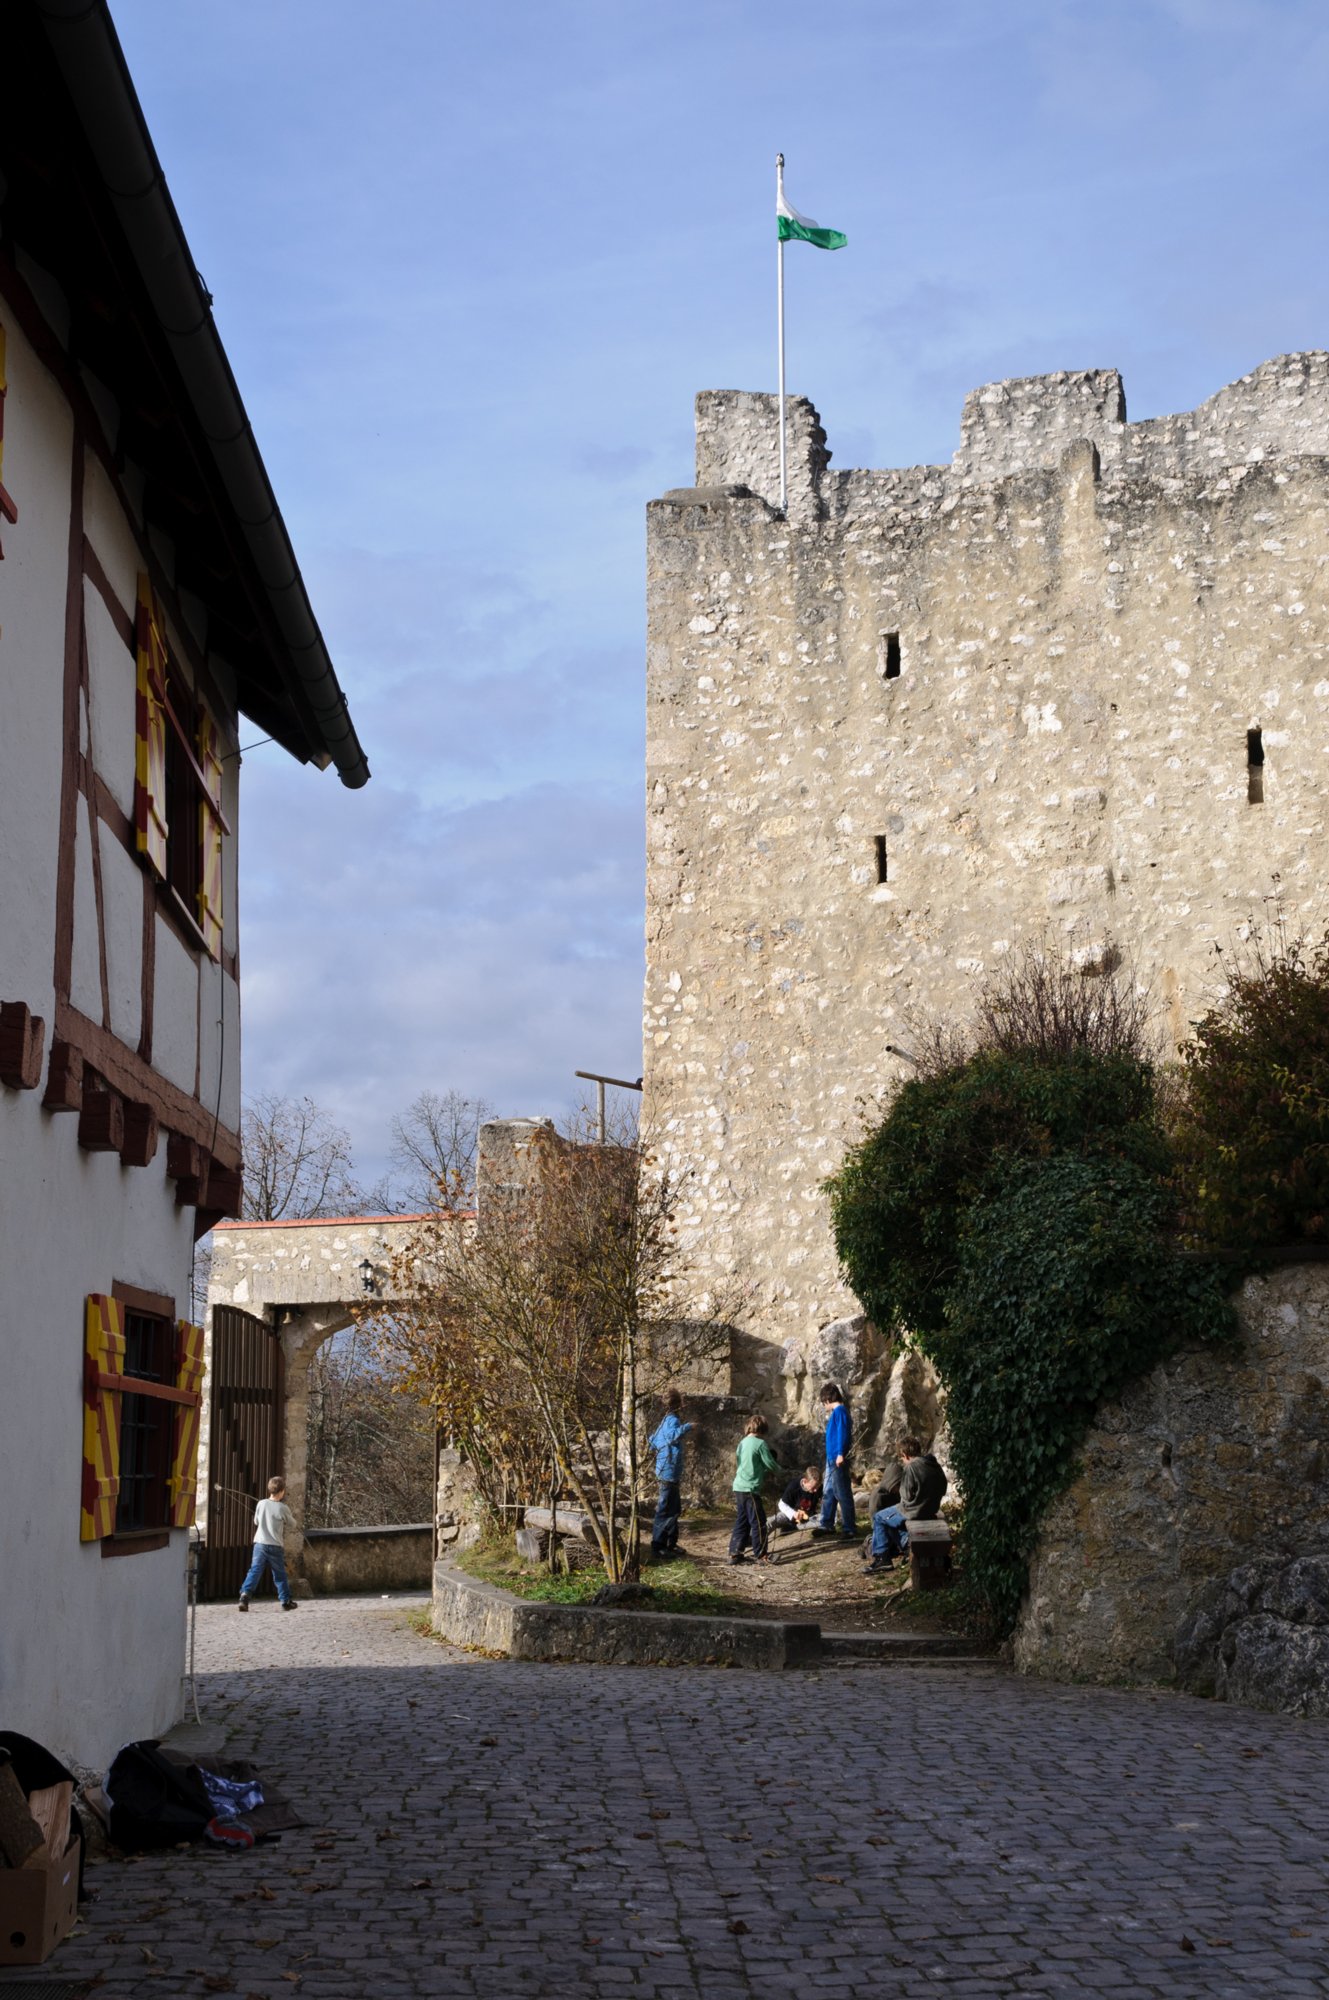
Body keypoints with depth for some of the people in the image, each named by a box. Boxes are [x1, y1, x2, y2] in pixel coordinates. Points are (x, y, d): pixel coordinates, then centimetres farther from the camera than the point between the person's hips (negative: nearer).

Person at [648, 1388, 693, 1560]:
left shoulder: (666, 1420, 13)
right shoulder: (673, 1420, -15)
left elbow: (654, 1443, 24)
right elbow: (673, 1435, -38)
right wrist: (687, 1427, -45)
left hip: (666, 1473, 10)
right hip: (670, 1473, -10)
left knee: (674, 1509, 18)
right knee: (666, 1511, -7)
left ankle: (670, 1545, 26)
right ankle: (658, 1547, -5)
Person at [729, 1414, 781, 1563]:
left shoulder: (742, 1442, 13)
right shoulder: (760, 1443, -9)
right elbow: (770, 1463, -5)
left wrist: (766, 1473, 21)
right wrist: (777, 1473, 17)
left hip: (739, 1487, 8)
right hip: (750, 1488, -8)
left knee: (741, 1522, 13)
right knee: (758, 1522, 0)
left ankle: (734, 1553, 13)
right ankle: (760, 1555, 3)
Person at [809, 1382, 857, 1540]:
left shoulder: (840, 1411, -13)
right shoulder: (836, 1412, 16)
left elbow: (843, 1433, -21)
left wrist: (840, 1454, -26)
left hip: (838, 1460, -11)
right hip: (832, 1459, 11)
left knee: (843, 1494, -7)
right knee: (829, 1492, 19)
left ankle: (850, 1530, -4)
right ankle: (826, 1525, 30)